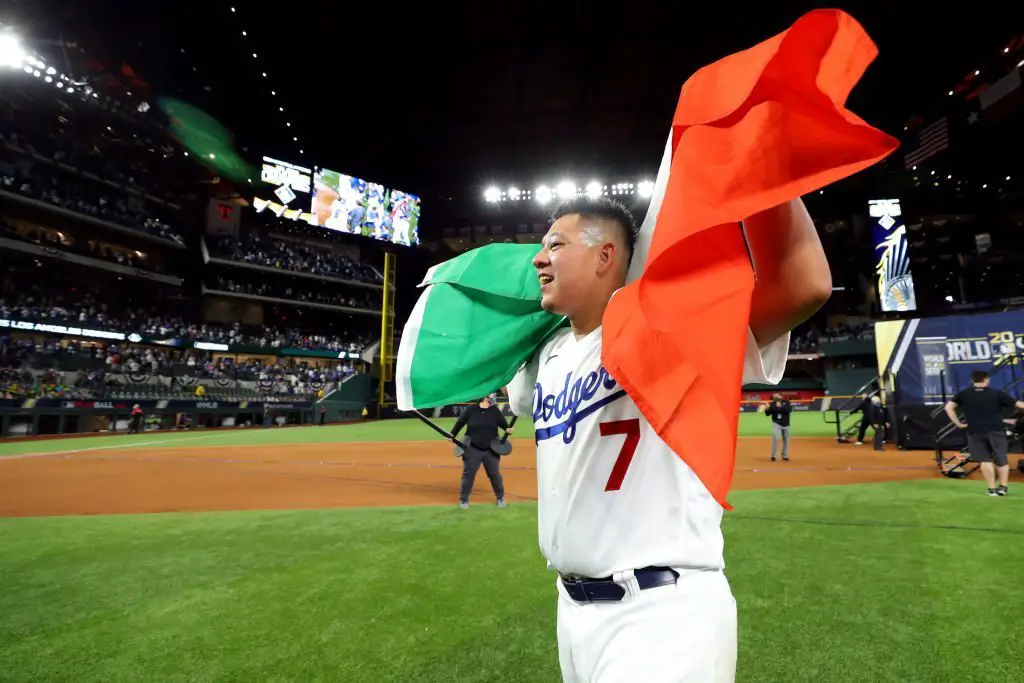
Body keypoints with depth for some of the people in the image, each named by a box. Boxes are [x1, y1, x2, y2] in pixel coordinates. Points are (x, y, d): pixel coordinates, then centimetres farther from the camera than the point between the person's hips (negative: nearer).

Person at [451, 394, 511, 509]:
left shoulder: (495, 410, 0)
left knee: (495, 474, 10)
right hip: (472, 450, -2)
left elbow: (503, 423, 2)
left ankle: (500, 497, 28)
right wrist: (453, 435, 5)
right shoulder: (471, 410, -7)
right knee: (468, 474, 5)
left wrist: (508, 429, -19)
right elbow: (460, 422, 1)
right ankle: (463, 499, 20)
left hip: (491, 450, 2)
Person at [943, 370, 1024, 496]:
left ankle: (992, 489, 6)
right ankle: (1003, 487, 11)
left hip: (975, 432, 1)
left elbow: (948, 407, -1)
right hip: (996, 430, 0)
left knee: (985, 460, 6)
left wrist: (958, 423, 4)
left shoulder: (963, 394, 5)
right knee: (1001, 459, 13)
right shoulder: (997, 393, 2)